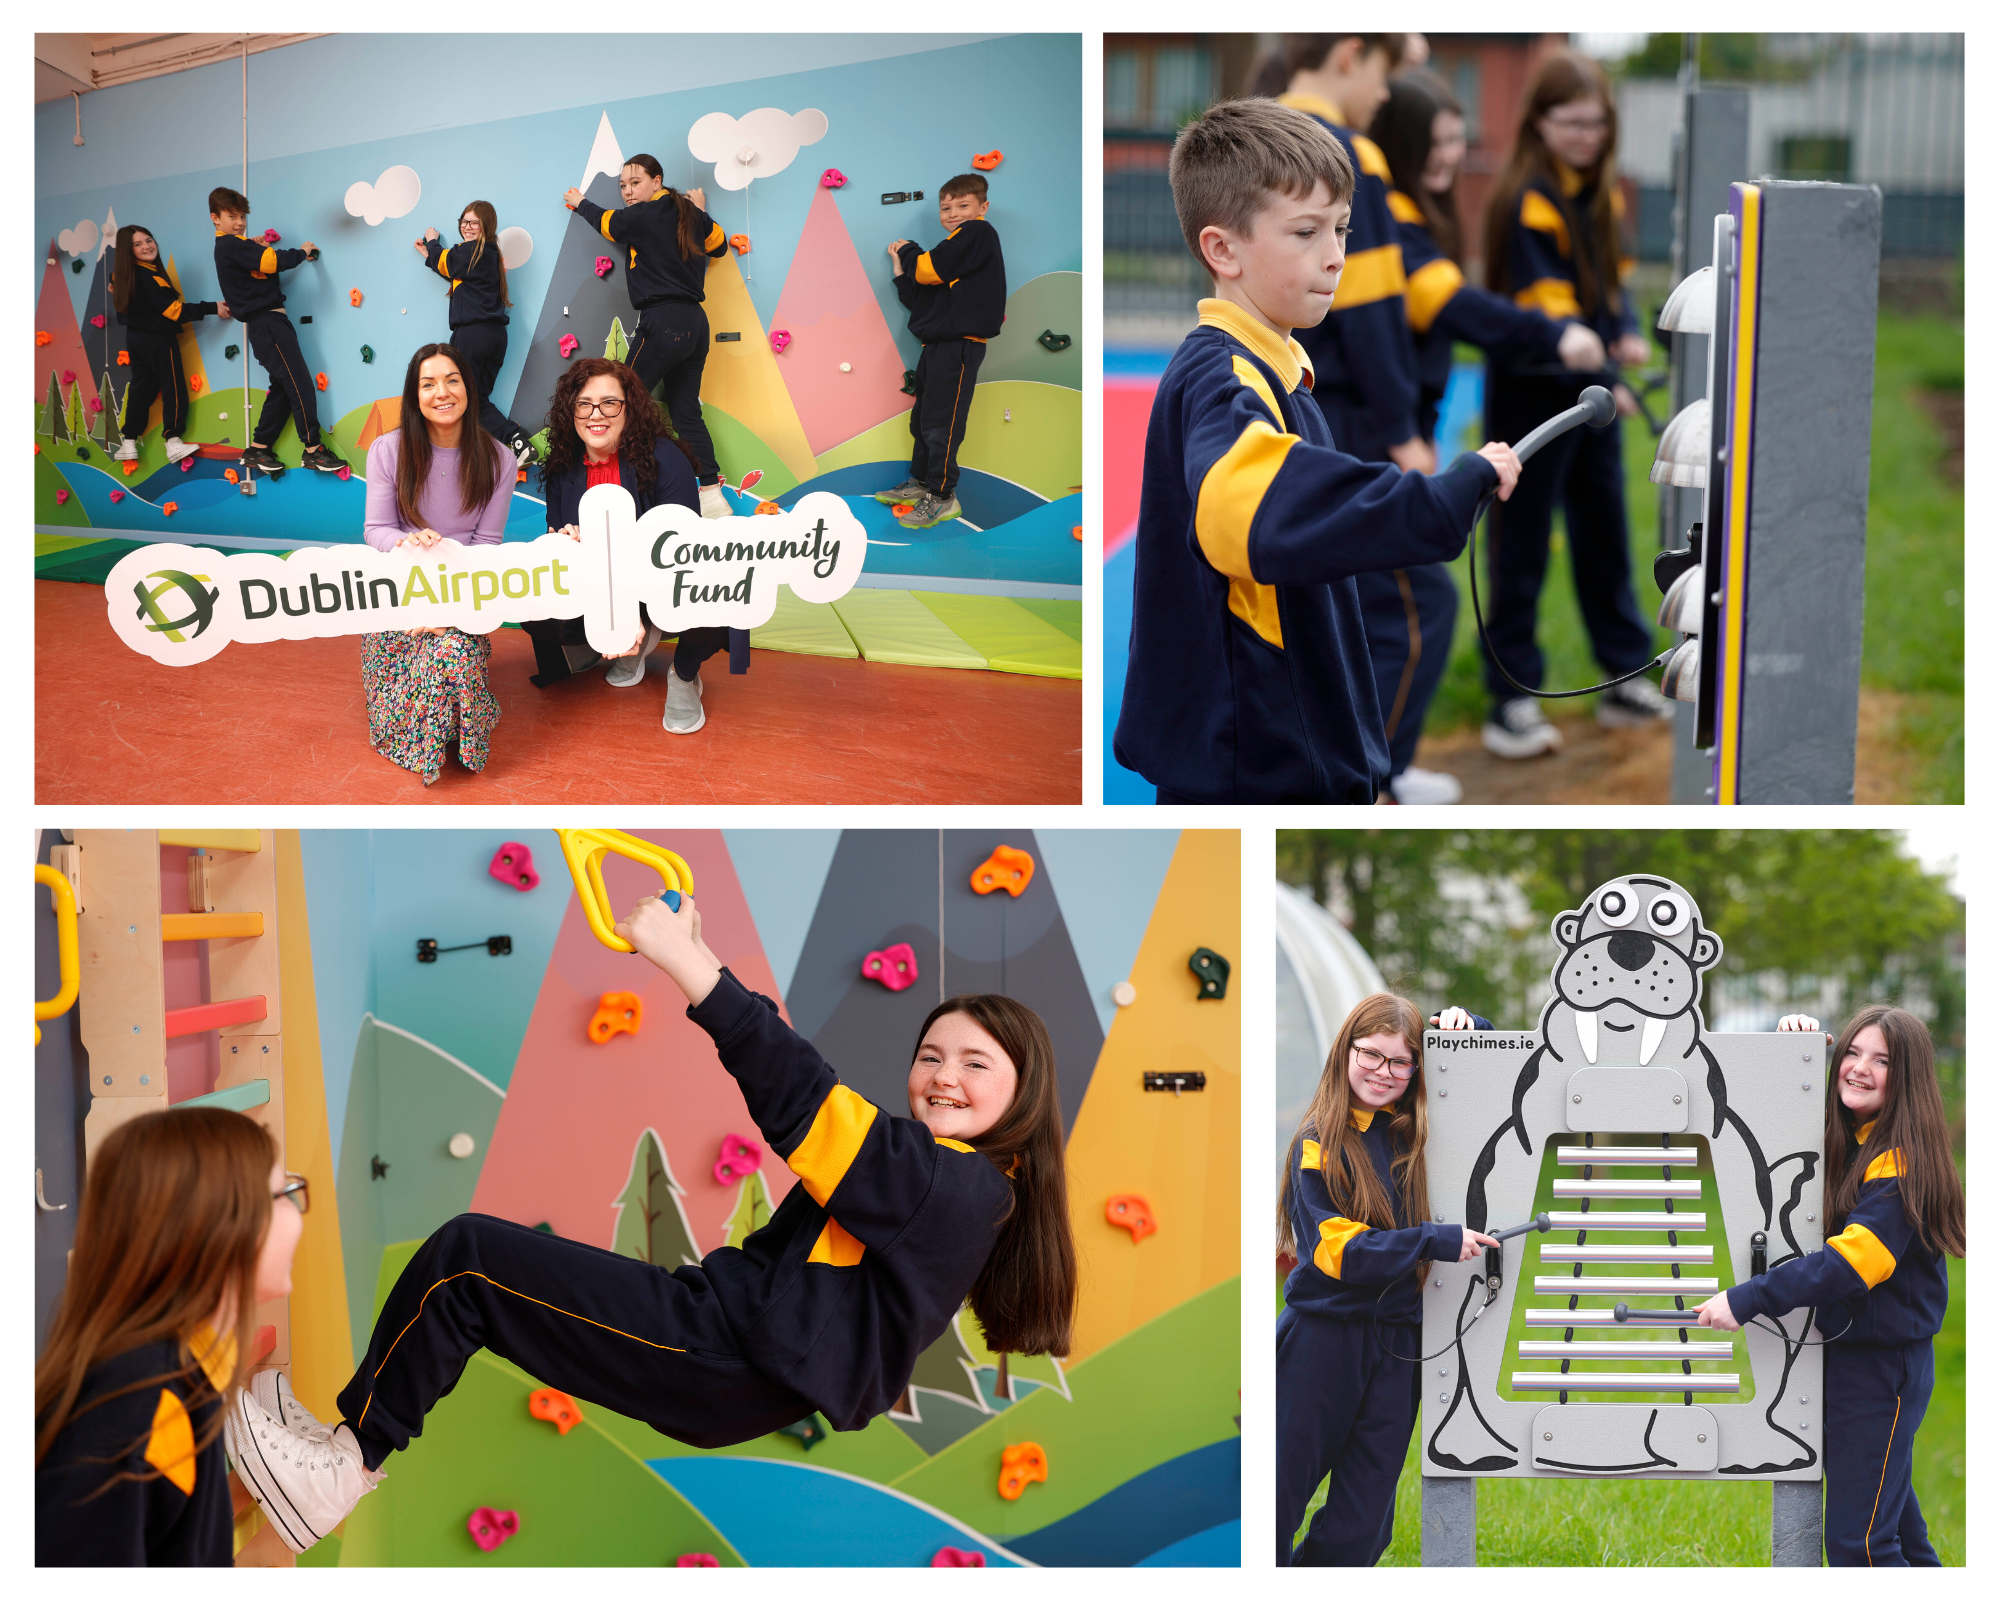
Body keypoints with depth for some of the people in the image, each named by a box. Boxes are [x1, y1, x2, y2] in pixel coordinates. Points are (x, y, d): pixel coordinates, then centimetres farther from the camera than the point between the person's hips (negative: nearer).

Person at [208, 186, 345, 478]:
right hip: (267, 321, -10)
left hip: (262, 325, 10)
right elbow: (275, 262, -20)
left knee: (282, 387, 12)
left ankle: (258, 450, 14)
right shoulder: (233, 246, -13)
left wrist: (263, 253, 3)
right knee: (300, 383, -11)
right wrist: (302, 252, -5)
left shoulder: (227, 247, 18)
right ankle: (313, 449, -11)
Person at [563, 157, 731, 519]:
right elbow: (719, 244, 28)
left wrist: (580, 203, 32)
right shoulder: (690, 215, 12)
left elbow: (607, 223, 13)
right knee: (685, 413, 8)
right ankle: (712, 495, 3)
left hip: (663, 322, -8)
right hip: (695, 323, 8)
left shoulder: (644, 215, -7)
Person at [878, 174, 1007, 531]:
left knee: (940, 422, -8)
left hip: (959, 346, -10)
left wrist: (908, 251, 3)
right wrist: (901, 268, 11)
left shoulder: (977, 233, -7)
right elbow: (920, 299, 20)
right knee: (922, 418, 17)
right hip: (937, 344, 10)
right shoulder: (957, 244, 22)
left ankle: (942, 497, -3)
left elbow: (929, 270, -17)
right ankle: (920, 484, 29)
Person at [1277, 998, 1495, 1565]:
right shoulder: (1319, 1140, -4)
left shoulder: (1420, 1127, 7)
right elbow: (1335, 1250, -14)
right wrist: (1437, 1241, -19)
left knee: (1360, 1530, 4)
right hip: (1323, 1332, -4)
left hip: (1397, 1338, 4)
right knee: (1279, 1501, -2)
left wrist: (1462, 1027, 2)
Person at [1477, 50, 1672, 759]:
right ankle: (1512, 704, 4)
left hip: (1592, 396, 8)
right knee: (1521, 547, -1)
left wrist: (1627, 333, -6)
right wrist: (1597, 380, -29)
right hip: (1532, 395, -8)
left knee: (1605, 536, 16)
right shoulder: (1527, 201, -17)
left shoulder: (1602, 196, 9)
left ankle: (1626, 682, 26)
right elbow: (1543, 309, -21)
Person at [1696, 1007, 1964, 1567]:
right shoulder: (1846, 1141, 7)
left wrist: (1747, 1299, -31)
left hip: (1883, 1367, -9)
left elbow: (1854, 1259, -29)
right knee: (1893, 1525, 20)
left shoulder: (1900, 1163, -18)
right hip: (1845, 1352, 9)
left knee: (1857, 1541, -9)